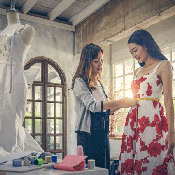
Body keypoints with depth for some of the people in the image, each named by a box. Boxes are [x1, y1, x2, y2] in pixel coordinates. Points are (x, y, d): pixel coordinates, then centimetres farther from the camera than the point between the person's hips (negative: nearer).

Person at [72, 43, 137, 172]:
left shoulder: (99, 83, 17)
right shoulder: (80, 82, -6)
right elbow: (92, 106, -19)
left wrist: (121, 105, -1)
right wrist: (121, 101, -23)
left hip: (103, 133, 7)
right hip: (88, 133, -7)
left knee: (104, 168, 9)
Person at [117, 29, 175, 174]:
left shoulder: (163, 65, 2)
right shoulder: (137, 71, 21)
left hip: (152, 118, -6)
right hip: (134, 118, 6)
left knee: (151, 161, -8)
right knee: (131, 161, 3)